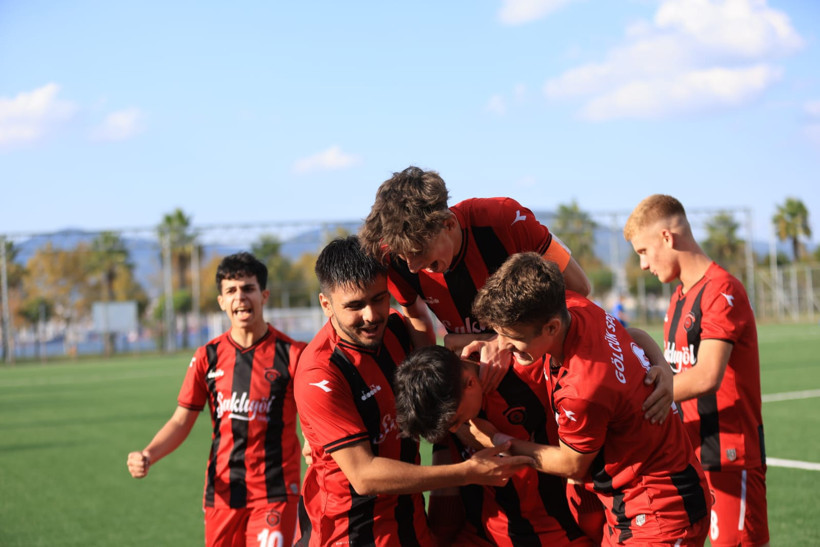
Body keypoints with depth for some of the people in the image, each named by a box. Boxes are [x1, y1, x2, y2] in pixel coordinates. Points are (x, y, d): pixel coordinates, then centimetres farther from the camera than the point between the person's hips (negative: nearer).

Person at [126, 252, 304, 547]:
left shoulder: (292, 354, -4)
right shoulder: (208, 357, 5)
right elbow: (181, 421, 7)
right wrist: (147, 455, -9)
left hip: (275, 494, -3)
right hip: (222, 492, 3)